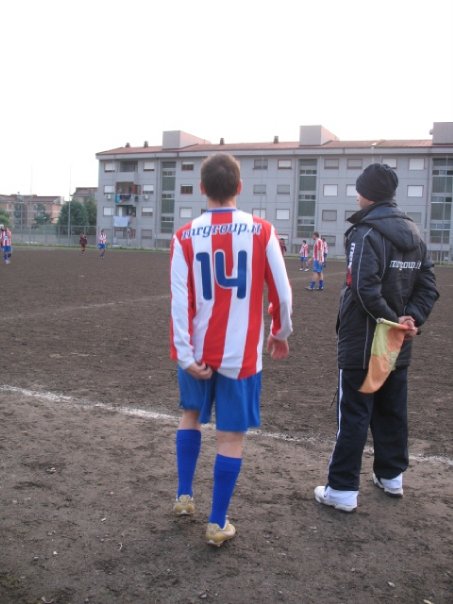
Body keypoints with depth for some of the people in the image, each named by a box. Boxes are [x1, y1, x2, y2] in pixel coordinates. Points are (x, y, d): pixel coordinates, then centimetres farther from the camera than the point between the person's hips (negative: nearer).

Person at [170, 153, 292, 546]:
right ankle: (218, 524, 17)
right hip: (241, 353, -2)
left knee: (191, 413, 27)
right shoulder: (261, 231, -7)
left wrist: (186, 354, -9)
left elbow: (180, 301, -10)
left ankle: (185, 496, 30)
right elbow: (281, 291, -3)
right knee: (232, 435, 9)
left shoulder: (185, 237, -5)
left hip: (199, 351, 2)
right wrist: (281, 332, 13)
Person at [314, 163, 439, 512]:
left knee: (354, 417, -1)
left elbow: (366, 290, -27)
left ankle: (343, 490, 5)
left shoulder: (367, 233, -15)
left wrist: (394, 321, -16)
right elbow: (428, 287, 6)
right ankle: (392, 477, 31)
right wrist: (411, 320, -5)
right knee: (392, 412, 18)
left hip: (362, 343, -7)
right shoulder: (413, 234, 10)